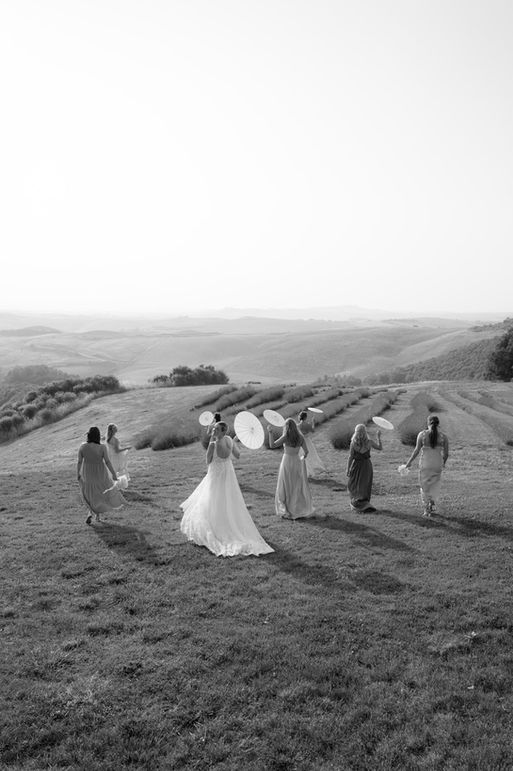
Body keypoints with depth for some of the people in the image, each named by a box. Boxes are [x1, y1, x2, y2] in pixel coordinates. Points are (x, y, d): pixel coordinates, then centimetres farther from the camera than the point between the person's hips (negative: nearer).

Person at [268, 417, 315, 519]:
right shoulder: (300, 437, -1)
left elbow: (272, 445, -11)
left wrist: (270, 432, -6)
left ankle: (287, 512, 7)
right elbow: (306, 451, 3)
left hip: (286, 462, -3)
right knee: (298, 487, 14)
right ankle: (302, 510, 16)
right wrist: (304, 457, 24)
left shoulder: (286, 437, -12)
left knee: (286, 488, 7)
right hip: (297, 462, 3)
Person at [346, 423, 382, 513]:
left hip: (357, 465, -3)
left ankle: (364, 504, 0)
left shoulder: (353, 443, -17)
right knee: (365, 486, 14)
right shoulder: (369, 442, -12)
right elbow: (380, 448, 3)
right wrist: (379, 438, 14)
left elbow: (350, 457, -12)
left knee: (353, 485, 10)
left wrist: (348, 469, -3)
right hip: (367, 464, 3)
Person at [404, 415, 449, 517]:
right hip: (437, 464, 1)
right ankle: (433, 507, 15)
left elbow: (417, 450, -8)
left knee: (424, 487, 11)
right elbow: (446, 453, -1)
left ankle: (426, 510, 11)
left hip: (425, 463, -1)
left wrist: (409, 462, 1)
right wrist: (443, 462, 18)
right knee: (435, 486, 16)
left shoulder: (422, 434, -6)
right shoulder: (443, 436, -2)